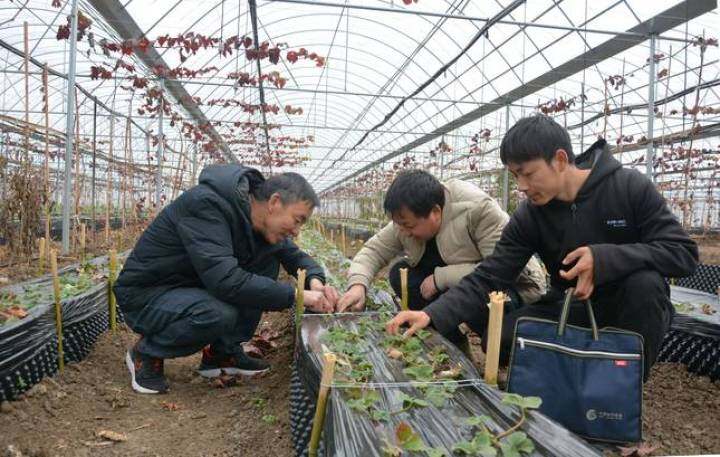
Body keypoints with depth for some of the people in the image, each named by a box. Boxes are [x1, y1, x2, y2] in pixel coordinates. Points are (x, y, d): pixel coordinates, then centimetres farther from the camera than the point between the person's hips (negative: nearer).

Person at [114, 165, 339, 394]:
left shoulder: (261, 220, -4)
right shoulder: (206, 204, -29)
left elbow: (295, 255, 7)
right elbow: (225, 280, -38)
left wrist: (315, 280, -16)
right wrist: (296, 295, -33)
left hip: (193, 287, 8)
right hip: (144, 294, -8)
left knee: (268, 262, -7)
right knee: (221, 313, -35)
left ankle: (223, 352, 2)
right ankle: (147, 352, -5)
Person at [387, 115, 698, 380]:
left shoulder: (630, 187, -17)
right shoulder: (529, 217, -11)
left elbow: (683, 252, -19)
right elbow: (487, 278, -17)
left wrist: (604, 259, -34)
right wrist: (432, 315, -32)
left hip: (635, 310, -1)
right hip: (572, 310, 2)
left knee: (643, 281, -34)